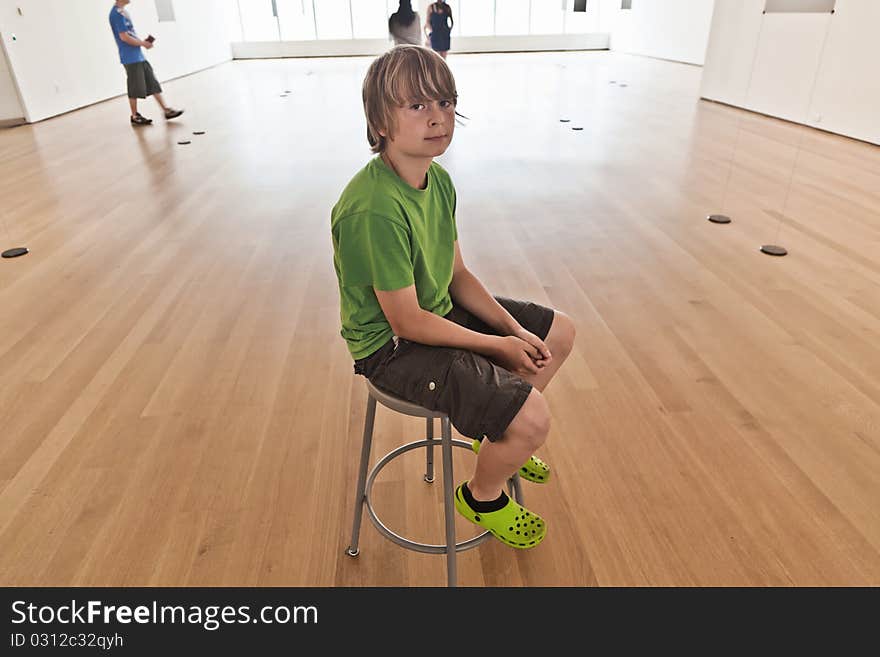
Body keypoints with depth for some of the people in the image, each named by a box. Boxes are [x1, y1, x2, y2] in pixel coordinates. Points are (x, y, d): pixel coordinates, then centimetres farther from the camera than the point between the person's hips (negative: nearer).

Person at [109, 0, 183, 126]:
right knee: (135, 88, -1)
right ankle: (135, 116, 9)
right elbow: (124, 37, -19)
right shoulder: (117, 13, -15)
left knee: (153, 83, 8)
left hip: (138, 55, 9)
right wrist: (143, 43, -9)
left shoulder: (122, 11, 14)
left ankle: (166, 110, 10)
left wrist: (142, 41, 6)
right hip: (130, 58, -9)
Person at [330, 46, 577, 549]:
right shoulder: (375, 210, -30)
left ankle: (500, 436, 32)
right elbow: (408, 322, -25)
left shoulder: (438, 179, -2)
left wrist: (514, 328, -5)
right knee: (533, 417, -21)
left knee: (559, 332, 14)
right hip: (392, 347, -9)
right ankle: (483, 495, 14)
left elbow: (458, 274, 5)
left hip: (440, 310, 9)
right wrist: (500, 346, -15)